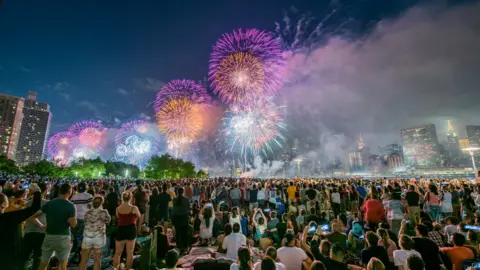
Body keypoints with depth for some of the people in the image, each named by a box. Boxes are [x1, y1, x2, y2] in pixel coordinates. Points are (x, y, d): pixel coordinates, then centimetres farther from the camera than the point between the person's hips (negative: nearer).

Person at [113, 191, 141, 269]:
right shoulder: (134, 208, -15)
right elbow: (139, 216, 3)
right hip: (131, 230, -2)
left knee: (118, 252, 17)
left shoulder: (118, 208, -6)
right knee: (130, 252, 11)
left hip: (121, 230, 2)